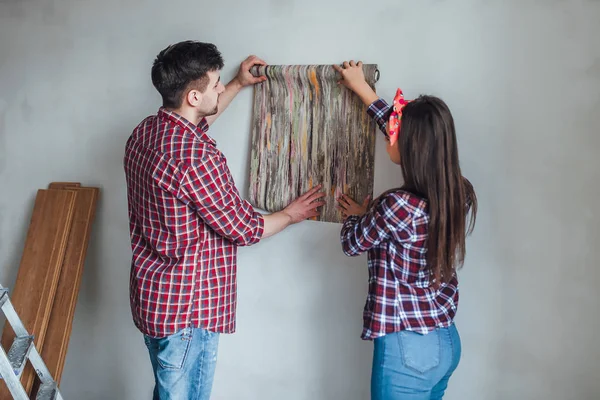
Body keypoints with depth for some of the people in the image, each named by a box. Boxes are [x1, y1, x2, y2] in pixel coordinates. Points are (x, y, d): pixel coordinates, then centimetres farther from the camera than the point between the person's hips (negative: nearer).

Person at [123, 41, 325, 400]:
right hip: (186, 308, -9)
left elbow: (195, 122, 26)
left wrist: (239, 85, 30)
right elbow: (243, 229, -16)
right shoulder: (196, 158, -27)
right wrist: (291, 215, 3)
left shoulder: (145, 132, 2)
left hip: (152, 296, 9)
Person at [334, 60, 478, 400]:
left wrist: (356, 216, 17)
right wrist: (364, 90, 20)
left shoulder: (398, 206, -25)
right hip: (446, 342, 8)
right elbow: (413, 137, 11)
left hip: (407, 348, -7)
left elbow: (352, 243, -6)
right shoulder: (458, 193, -4)